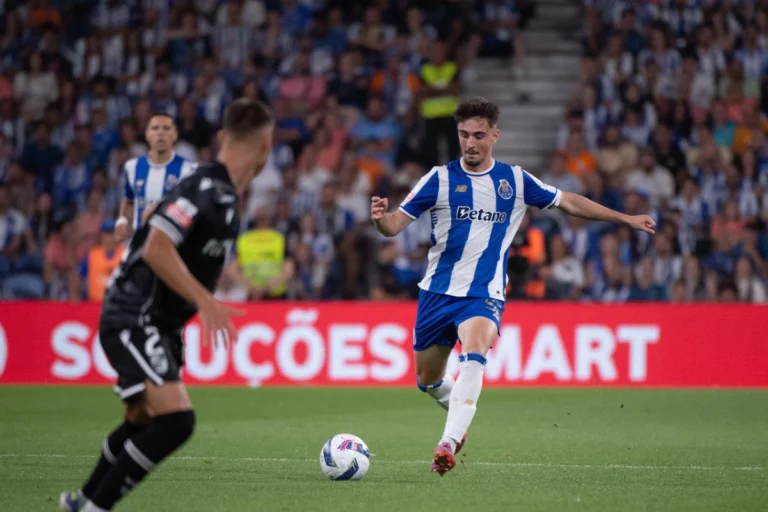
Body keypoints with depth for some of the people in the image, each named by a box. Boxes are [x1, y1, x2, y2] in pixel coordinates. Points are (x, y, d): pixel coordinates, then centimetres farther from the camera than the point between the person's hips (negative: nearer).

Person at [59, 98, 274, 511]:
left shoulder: (225, 194, 8)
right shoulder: (205, 189, -21)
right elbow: (156, 249, -29)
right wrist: (206, 302, -30)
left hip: (159, 324, 10)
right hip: (134, 320, -10)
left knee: (143, 423, 22)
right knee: (176, 422, -21)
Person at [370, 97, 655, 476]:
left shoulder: (515, 180, 2)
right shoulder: (440, 179, -3)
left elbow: (568, 202, 13)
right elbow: (396, 224, -7)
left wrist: (625, 218, 13)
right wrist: (380, 218, -31)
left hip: (484, 295, -1)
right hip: (437, 291, 1)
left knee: (474, 355, -31)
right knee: (427, 381, 10)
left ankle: (449, 444, -38)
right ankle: (459, 413, 44)